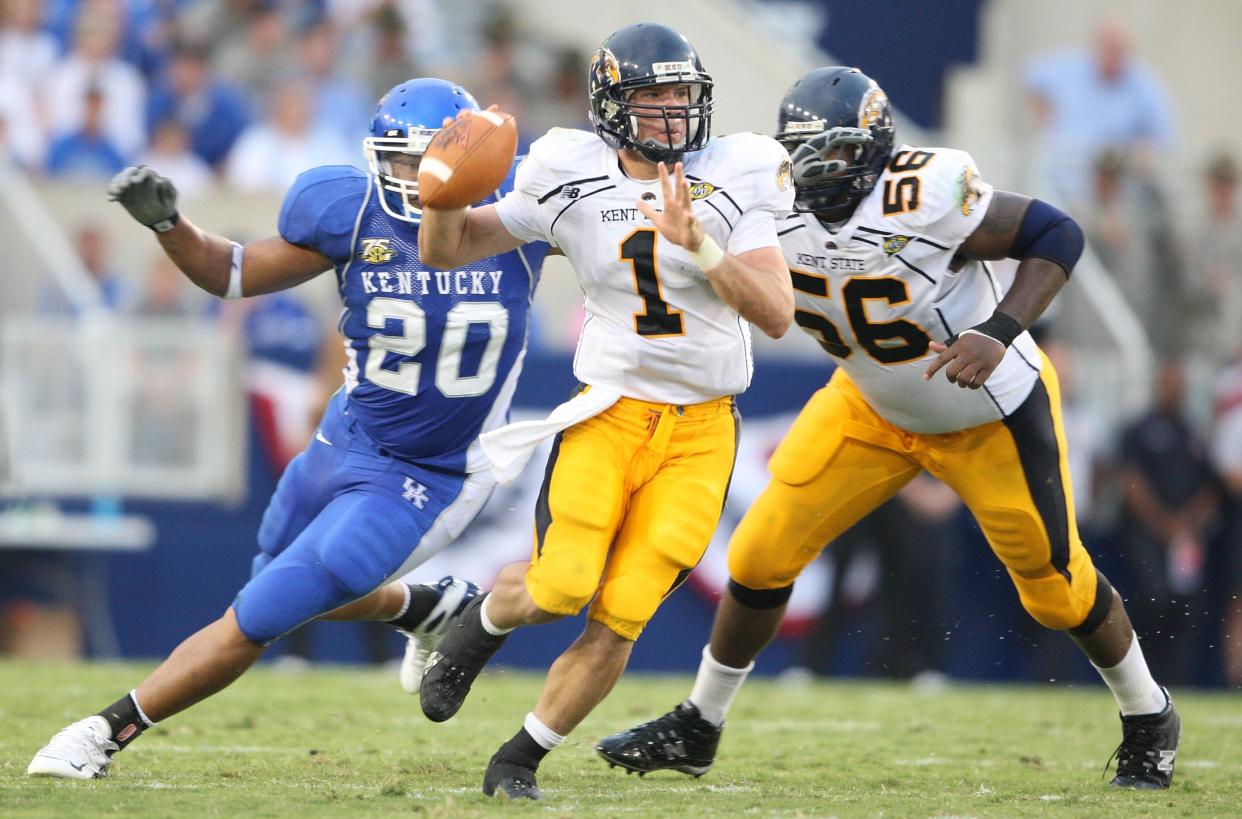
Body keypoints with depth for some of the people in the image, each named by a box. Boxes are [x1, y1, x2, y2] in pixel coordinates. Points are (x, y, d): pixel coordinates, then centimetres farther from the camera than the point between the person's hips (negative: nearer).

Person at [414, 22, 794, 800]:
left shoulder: (733, 181, -5)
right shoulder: (573, 181, -3)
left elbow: (778, 313, -13)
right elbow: (446, 250, 4)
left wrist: (697, 245, -25)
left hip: (700, 432, 0)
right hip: (611, 411, 0)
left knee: (620, 618, -6)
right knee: (561, 589, -19)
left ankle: (520, 761, 12)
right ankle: (483, 621, 16)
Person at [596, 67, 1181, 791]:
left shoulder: (928, 198, -33)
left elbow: (1057, 235, -25)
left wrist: (1000, 333, -35)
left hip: (993, 417, -5)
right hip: (872, 409, 5)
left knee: (1057, 584, 8)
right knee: (763, 553, -2)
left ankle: (1149, 721, 35)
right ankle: (697, 730, 15)